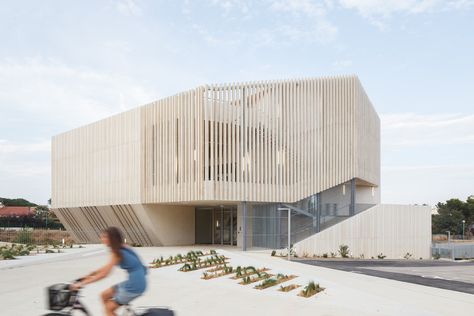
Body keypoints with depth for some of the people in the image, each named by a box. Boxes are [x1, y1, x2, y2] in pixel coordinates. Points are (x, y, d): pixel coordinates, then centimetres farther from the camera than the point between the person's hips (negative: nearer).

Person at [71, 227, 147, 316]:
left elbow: (104, 274, -21)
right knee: (104, 295, 17)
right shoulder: (122, 248, 11)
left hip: (135, 285, -9)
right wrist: (88, 275, 19)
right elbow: (106, 268, 20)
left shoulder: (117, 253, -16)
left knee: (109, 309, 3)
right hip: (135, 282, 9)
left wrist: (82, 283, -17)